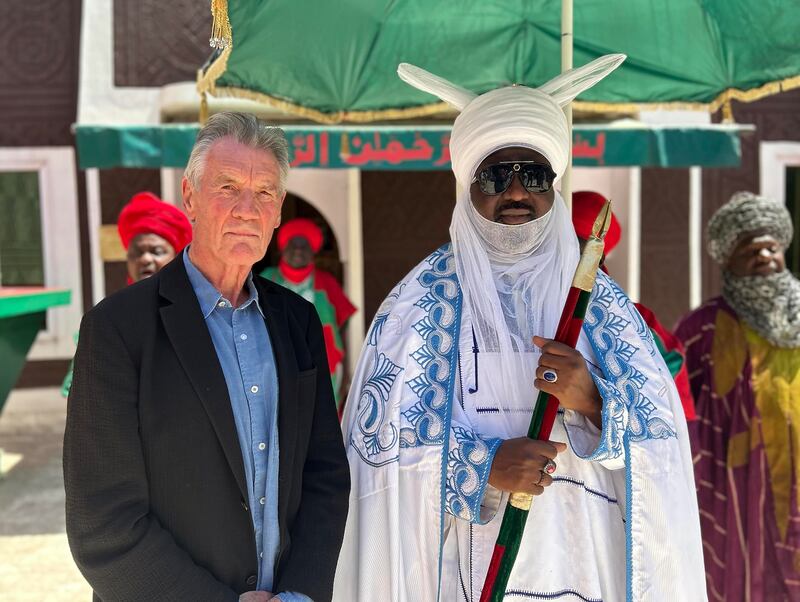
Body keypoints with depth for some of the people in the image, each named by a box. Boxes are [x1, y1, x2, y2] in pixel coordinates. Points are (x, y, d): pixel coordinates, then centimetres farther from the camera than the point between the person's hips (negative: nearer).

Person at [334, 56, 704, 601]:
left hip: (581, 556, 2)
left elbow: (662, 432, -1)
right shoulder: (425, 296, -4)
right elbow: (377, 427, -8)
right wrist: (481, 463, -20)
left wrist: (593, 402, -20)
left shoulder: (599, 298, 1)